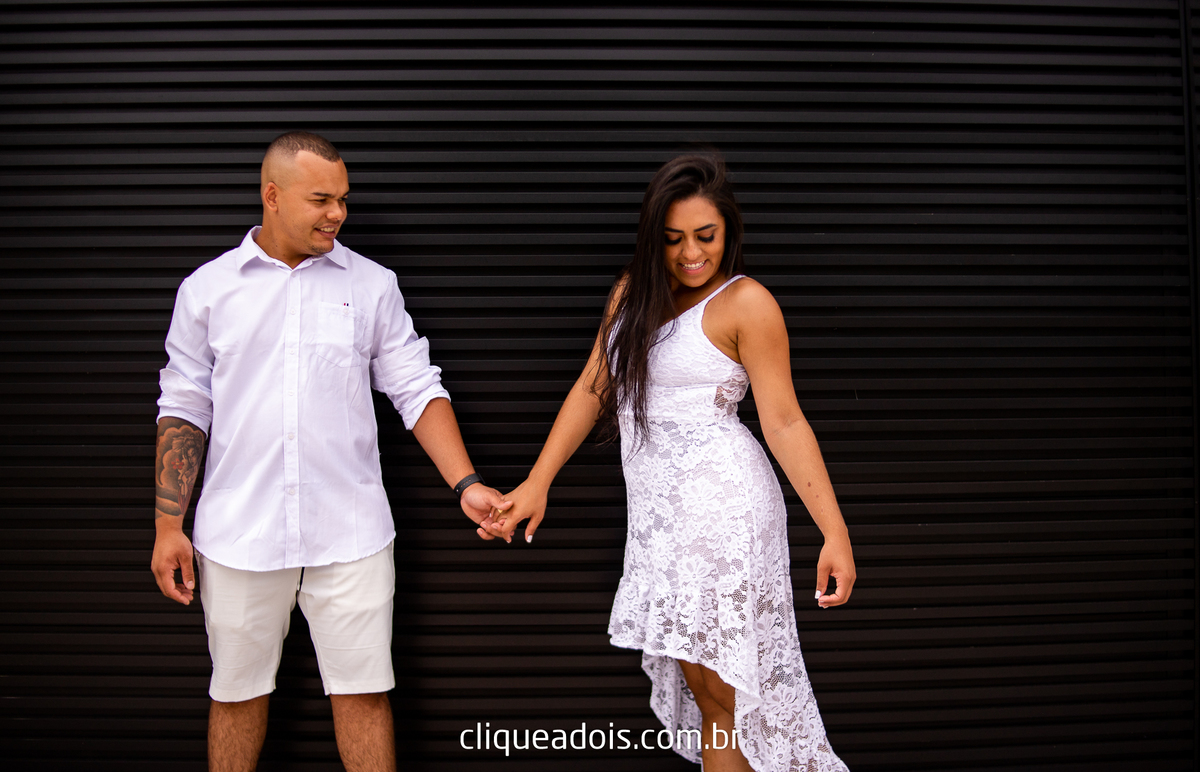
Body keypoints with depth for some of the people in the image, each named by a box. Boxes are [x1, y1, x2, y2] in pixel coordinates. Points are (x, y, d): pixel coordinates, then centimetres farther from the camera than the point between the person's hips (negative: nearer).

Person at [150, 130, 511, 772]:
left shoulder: (372, 286, 4)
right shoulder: (207, 288, 4)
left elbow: (417, 389, 3)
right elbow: (183, 411, 7)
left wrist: (466, 484, -9)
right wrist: (168, 527, 3)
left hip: (350, 533, 0)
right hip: (238, 533, 1)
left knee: (363, 693, 5)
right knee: (237, 693, 14)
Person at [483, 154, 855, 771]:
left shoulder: (746, 303, -7)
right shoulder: (633, 292, 12)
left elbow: (784, 423, -9)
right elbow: (593, 388, 12)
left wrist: (834, 531, -15)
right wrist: (537, 482, 5)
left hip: (721, 503, -6)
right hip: (657, 505, 6)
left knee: (716, 685, 0)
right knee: (698, 680, 10)